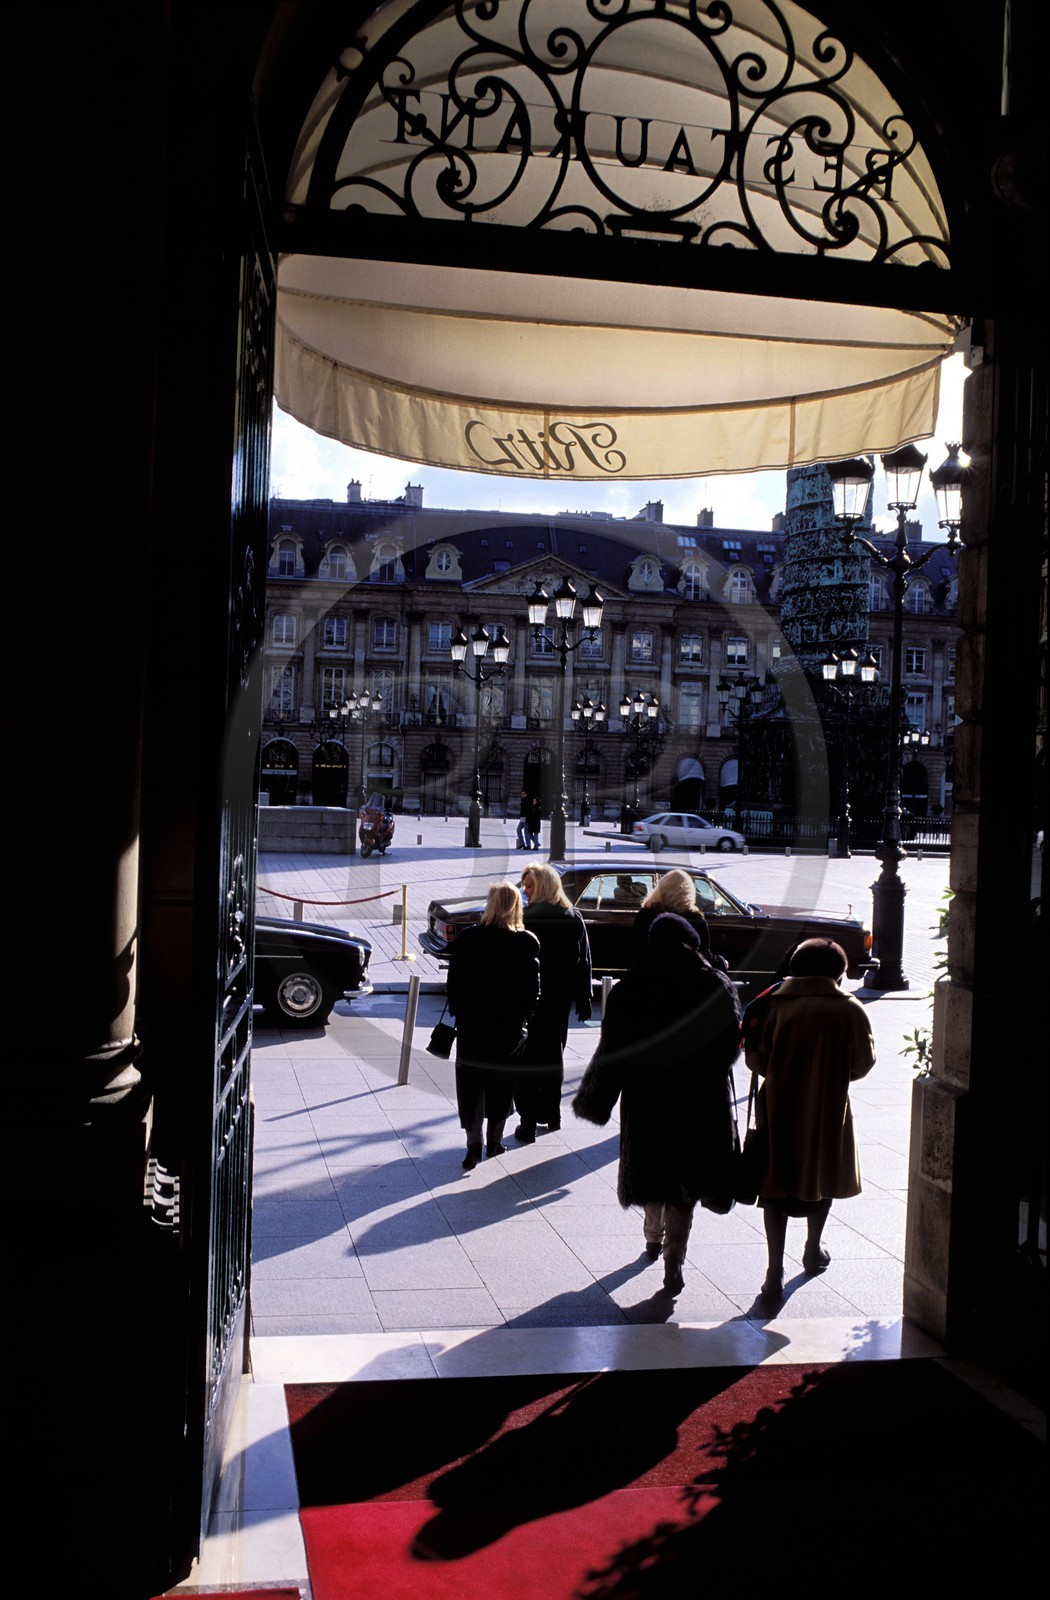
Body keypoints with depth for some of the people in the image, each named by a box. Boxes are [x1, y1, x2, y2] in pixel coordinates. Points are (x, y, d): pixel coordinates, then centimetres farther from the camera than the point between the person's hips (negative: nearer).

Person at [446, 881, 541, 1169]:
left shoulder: (467, 939, -7)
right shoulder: (528, 943, -8)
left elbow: (454, 982, -2)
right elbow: (533, 988, -4)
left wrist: (458, 1013, 9)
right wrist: (522, 1018, 8)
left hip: (473, 1025, -1)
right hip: (510, 1027, 1)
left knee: (470, 1083, 7)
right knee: (502, 1083, 13)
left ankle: (473, 1143, 1)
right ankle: (494, 1143, 21)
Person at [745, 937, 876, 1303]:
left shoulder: (774, 1005, -10)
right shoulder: (850, 1011, -11)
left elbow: (757, 1060, -6)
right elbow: (861, 1065, -3)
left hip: (778, 1109, 0)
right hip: (827, 1109, 0)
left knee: (776, 1187, 8)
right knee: (822, 1178, 22)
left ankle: (775, 1272, 2)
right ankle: (813, 1252, 39)